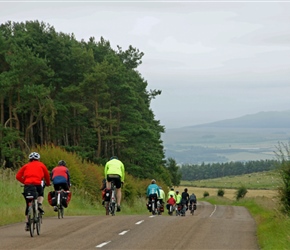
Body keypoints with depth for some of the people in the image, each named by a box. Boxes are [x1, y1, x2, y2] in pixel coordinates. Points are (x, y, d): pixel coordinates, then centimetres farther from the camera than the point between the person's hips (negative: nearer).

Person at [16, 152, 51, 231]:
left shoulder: (26, 166, 20)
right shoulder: (41, 165, 18)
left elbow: (18, 176, 13)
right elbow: (47, 175, 22)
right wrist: (48, 183, 39)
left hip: (27, 185, 1)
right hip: (37, 185, -1)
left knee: (28, 204, 13)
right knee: (41, 194, 32)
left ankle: (27, 223, 10)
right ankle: (40, 204, 1)